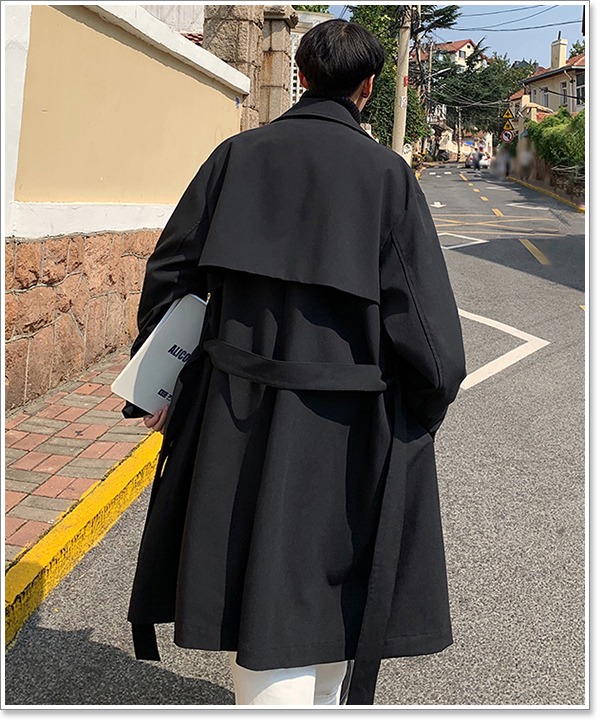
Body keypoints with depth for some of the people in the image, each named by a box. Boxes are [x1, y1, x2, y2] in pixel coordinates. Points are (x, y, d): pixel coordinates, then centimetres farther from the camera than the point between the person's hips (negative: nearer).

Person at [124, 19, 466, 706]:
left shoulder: (237, 155, 0)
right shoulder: (387, 174, -7)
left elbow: (168, 274, 4)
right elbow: (426, 325, -11)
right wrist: (420, 414, 5)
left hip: (236, 417, 1)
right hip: (349, 434, -1)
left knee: (263, 606, 10)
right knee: (336, 593, 22)